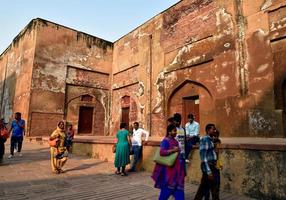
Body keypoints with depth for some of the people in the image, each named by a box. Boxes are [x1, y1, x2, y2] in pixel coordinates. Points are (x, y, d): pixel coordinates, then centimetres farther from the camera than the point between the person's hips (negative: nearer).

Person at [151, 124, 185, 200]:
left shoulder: (175, 141, 12)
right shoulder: (165, 141, -14)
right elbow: (162, 152, -26)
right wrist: (173, 150, -25)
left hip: (176, 167, 9)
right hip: (169, 167, -9)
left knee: (178, 186, 11)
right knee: (167, 187, 1)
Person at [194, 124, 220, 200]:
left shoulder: (210, 140, 13)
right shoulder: (205, 139, -14)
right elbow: (203, 157, -19)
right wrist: (208, 171, -22)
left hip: (212, 166, 9)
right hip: (208, 166, -9)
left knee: (203, 189, 16)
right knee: (215, 190, 2)